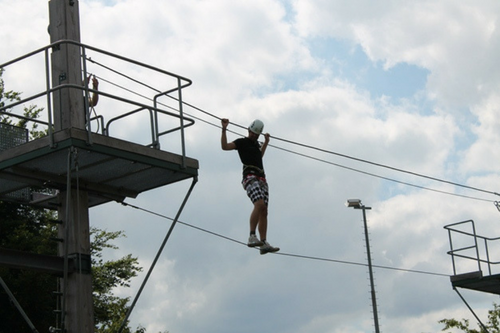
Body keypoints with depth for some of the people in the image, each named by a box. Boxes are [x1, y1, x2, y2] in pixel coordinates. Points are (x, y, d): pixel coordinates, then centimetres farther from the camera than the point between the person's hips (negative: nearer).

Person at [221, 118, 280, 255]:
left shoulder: (256, 143, 26)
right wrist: (224, 129, -15)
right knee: (260, 205, -29)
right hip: (250, 177, -8)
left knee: (264, 212, -4)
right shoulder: (242, 142, 4)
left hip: (261, 179, 8)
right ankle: (252, 237, -33)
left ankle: (264, 244, -10)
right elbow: (224, 146, -11)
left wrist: (266, 143, 48)